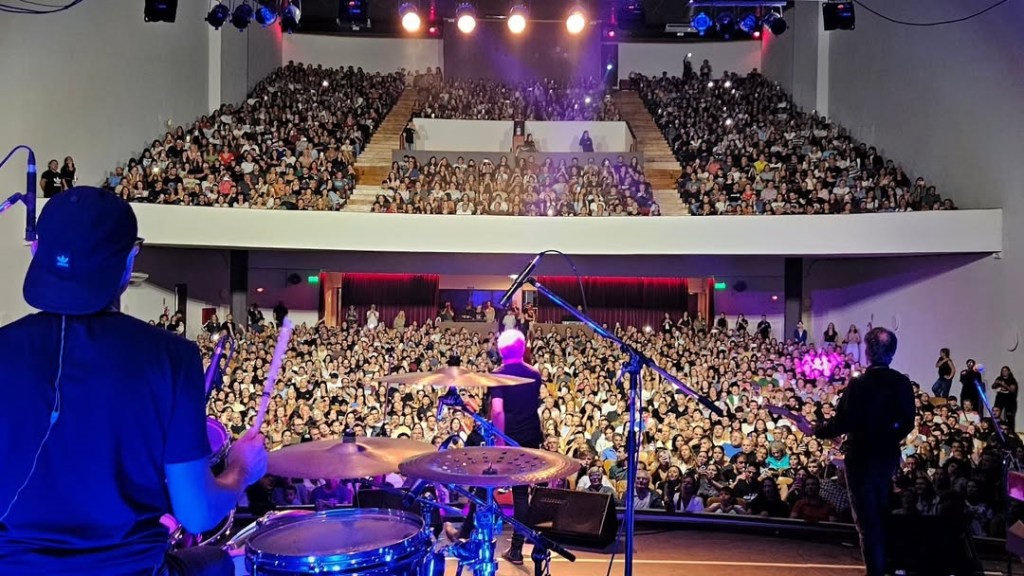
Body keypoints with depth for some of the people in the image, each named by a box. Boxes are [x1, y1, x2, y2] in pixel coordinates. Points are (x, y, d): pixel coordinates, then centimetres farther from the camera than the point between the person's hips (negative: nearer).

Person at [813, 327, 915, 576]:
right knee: (881, 512, 23)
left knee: (867, 517, 4)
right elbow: (908, 423, 1)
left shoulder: (859, 384, -20)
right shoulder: (903, 383, -5)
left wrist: (815, 430, -4)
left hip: (861, 455, -6)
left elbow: (841, 423, -21)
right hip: (889, 454, 6)